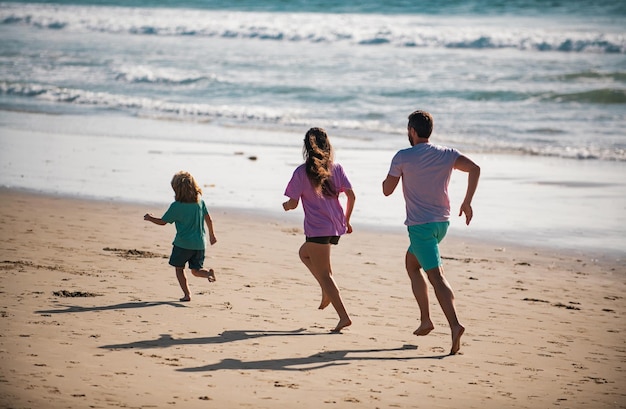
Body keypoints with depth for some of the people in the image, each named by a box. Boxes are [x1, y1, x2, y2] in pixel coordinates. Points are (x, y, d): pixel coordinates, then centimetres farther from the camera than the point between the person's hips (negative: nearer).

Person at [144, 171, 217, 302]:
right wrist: (211, 235, 22)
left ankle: (187, 294, 9)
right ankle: (209, 273, -19)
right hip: (200, 243, 4)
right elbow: (209, 219, 9)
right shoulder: (200, 201, 1)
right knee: (196, 270, 12)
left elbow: (162, 221, -2)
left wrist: (150, 218, 17)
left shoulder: (176, 206, -13)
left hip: (183, 243, -4)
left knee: (179, 268, 14)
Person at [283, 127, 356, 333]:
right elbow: (351, 195, 2)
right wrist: (346, 220, 15)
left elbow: (293, 203, -7)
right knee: (304, 253, 29)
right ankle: (327, 292, 17)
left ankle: (343, 316, -6)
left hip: (317, 228, -6)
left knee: (324, 273, 0)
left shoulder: (302, 172, -8)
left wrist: (285, 206, 17)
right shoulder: (336, 168, 4)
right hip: (336, 226, 6)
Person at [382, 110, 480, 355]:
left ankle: (455, 325, -27)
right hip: (442, 222, 6)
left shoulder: (403, 157, -9)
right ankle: (424, 319, 22)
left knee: (436, 276, -12)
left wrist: (393, 172, 20)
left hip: (420, 225, -6)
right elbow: (474, 168, -9)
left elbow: (387, 190, -1)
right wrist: (467, 202, -3)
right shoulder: (446, 154, 4)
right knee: (411, 263, 24)